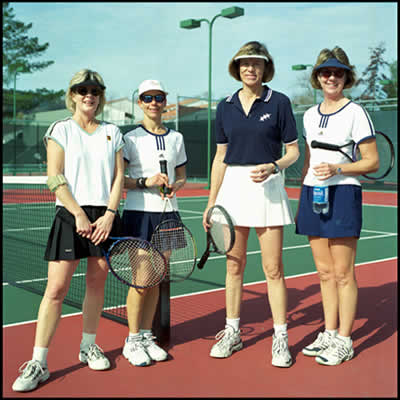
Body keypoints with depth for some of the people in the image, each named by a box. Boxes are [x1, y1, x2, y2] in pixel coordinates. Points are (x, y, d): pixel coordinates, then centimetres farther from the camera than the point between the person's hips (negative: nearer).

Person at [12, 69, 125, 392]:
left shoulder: (112, 132, 13)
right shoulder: (60, 130, 4)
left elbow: (119, 176, 7)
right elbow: (55, 179, -4)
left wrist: (109, 214, -6)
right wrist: (79, 214, -13)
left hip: (105, 217, 3)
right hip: (71, 216, -3)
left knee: (97, 283, 9)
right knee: (56, 288, -7)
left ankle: (89, 346, 27)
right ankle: (39, 362, 1)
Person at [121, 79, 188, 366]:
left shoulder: (176, 138, 10)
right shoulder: (131, 138, -1)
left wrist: (174, 186, -5)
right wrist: (145, 182, -18)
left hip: (167, 213, 4)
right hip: (139, 213, -4)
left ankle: (147, 337, 22)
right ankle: (133, 341, 12)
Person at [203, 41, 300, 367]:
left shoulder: (279, 102, 0)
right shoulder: (225, 107, 9)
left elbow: (293, 151, 2)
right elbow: (220, 158, 12)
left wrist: (272, 167, -18)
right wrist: (211, 202, 9)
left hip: (267, 187, -3)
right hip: (232, 187, 3)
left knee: (273, 268, -2)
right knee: (234, 266, 10)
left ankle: (280, 337, 11)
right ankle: (232, 333, 22)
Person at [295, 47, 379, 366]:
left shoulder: (356, 113, -5)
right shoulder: (310, 115, 13)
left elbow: (372, 163, -6)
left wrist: (337, 168, -20)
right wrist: (301, 200, 16)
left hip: (342, 195, -6)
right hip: (312, 195, 6)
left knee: (343, 273, 0)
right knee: (325, 272, 12)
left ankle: (344, 340, 11)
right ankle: (329, 333, 23)